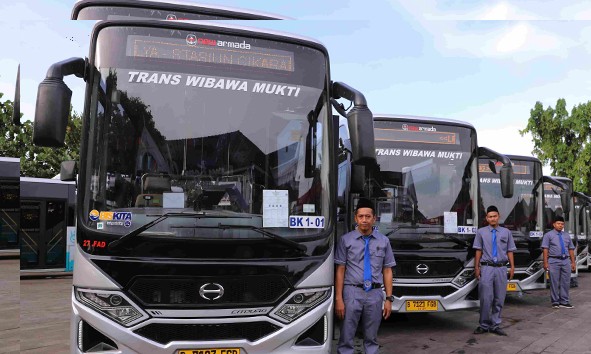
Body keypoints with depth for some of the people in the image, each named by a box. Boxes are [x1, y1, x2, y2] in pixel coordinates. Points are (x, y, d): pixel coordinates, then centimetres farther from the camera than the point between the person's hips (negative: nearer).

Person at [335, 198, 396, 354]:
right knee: (346, 337, 2)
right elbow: (340, 270, -4)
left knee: (371, 338, 15)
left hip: (375, 294, 2)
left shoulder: (384, 241, 5)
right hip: (352, 293, -2)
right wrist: (338, 299, -8)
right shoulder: (346, 240, -2)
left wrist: (389, 299, 2)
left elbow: (387, 271, 6)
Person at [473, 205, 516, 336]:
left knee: (499, 299, 5)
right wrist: (476, 267, -1)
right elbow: (478, 251, 4)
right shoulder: (481, 232, 7)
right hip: (486, 268, -2)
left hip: (501, 268, 2)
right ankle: (484, 325, 4)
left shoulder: (506, 232, 11)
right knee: (486, 299, -7)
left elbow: (510, 251, 9)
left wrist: (512, 267, 0)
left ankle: (495, 325, 15)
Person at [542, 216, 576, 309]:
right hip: (554, 261, -4)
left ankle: (564, 302, 14)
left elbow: (571, 249, 14)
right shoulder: (548, 235, 1)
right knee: (554, 282, -2)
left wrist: (573, 262, 8)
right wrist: (545, 262, -12)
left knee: (565, 282, 5)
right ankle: (555, 302, 6)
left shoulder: (567, 235, 15)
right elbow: (545, 249, -5)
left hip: (565, 261, 4)